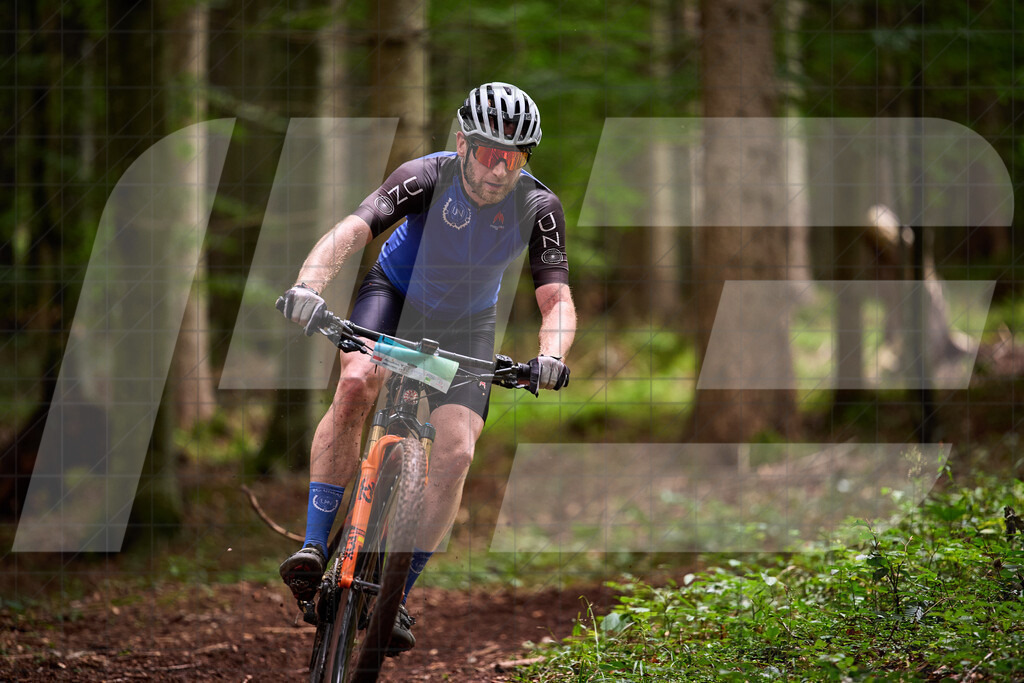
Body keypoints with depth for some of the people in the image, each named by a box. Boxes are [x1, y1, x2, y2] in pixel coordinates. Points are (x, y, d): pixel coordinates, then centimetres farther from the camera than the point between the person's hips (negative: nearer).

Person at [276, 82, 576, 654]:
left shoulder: (538, 208, -23)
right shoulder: (427, 178, -28)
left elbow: (557, 298, -27)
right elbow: (351, 230, -40)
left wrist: (551, 356, -48)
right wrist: (308, 286, -58)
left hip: (465, 327, 2)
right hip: (395, 295, -2)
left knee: (456, 453, -16)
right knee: (357, 383, -31)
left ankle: (397, 597, -2)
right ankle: (314, 548, -26)